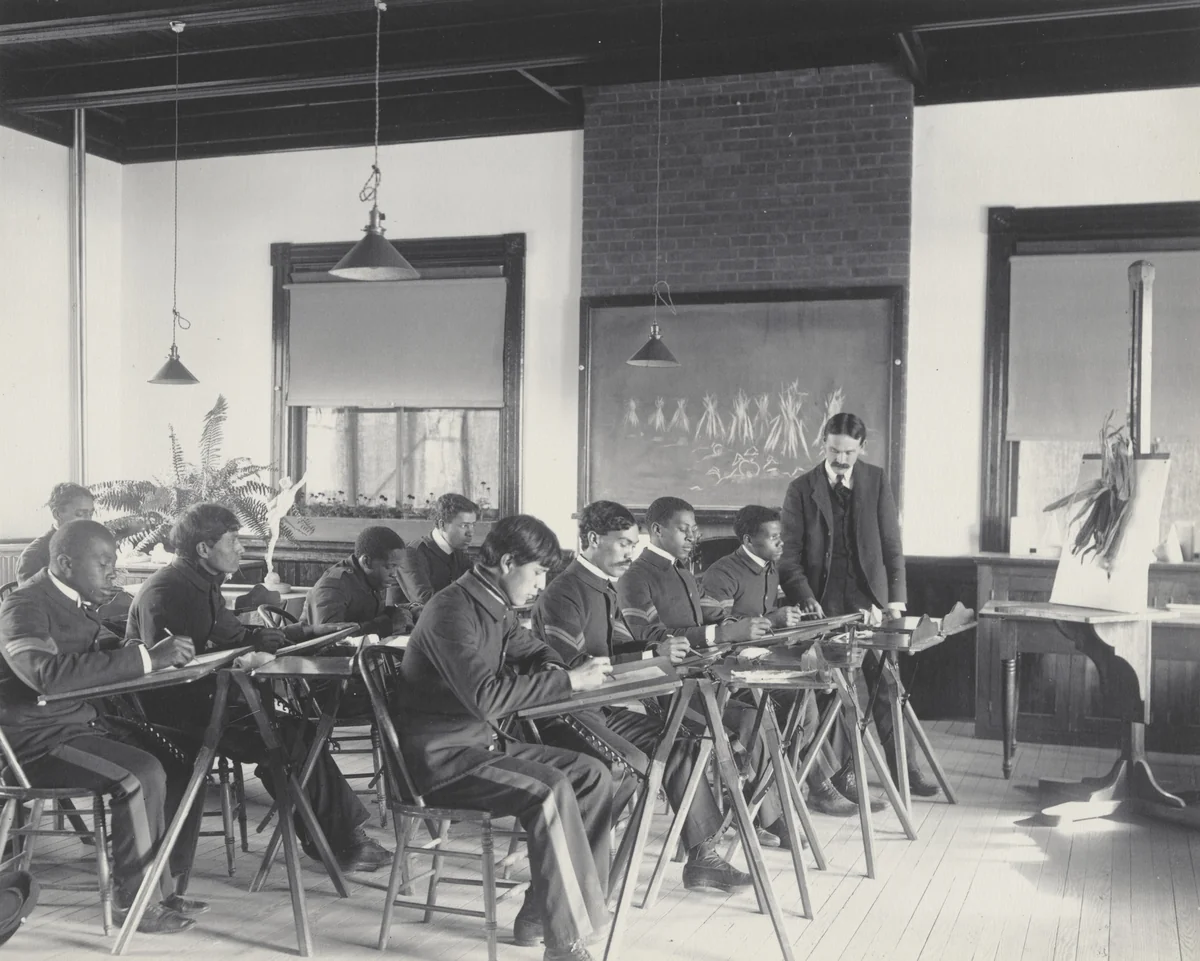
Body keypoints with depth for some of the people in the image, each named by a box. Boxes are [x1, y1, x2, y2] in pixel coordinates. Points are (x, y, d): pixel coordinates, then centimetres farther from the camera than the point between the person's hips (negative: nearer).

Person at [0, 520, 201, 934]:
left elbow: (109, 656, 15)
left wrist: (163, 655, -8)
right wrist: (146, 658, -35)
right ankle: (136, 901, -10)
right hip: (37, 739, -9)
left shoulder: (76, 602, 13)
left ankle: (161, 887, 4)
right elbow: (49, 673, -34)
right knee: (141, 774, -25)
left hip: (82, 723, 9)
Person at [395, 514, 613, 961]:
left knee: (592, 775, -2)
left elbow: (531, 649, 25)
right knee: (549, 789, -28)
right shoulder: (452, 610, -20)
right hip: (439, 756, -9)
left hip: (481, 740, 9)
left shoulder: (497, 608, 7)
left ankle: (542, 908, 2)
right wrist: (568, 681, -27)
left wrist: (556, 667, 0)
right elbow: (486, 697, -31)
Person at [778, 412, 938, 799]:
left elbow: (891, 544, 4)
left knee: (887, 685, 3)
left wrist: (895, 598, -2)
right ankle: (841, 771, 13)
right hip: (826, 604, -1)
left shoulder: (876, 481, 4)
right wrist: (807, 599, -14)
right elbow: (790, 555, -2)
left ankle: (904, 770, 12)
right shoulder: (801, 489, -1)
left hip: (869, 599, 2)